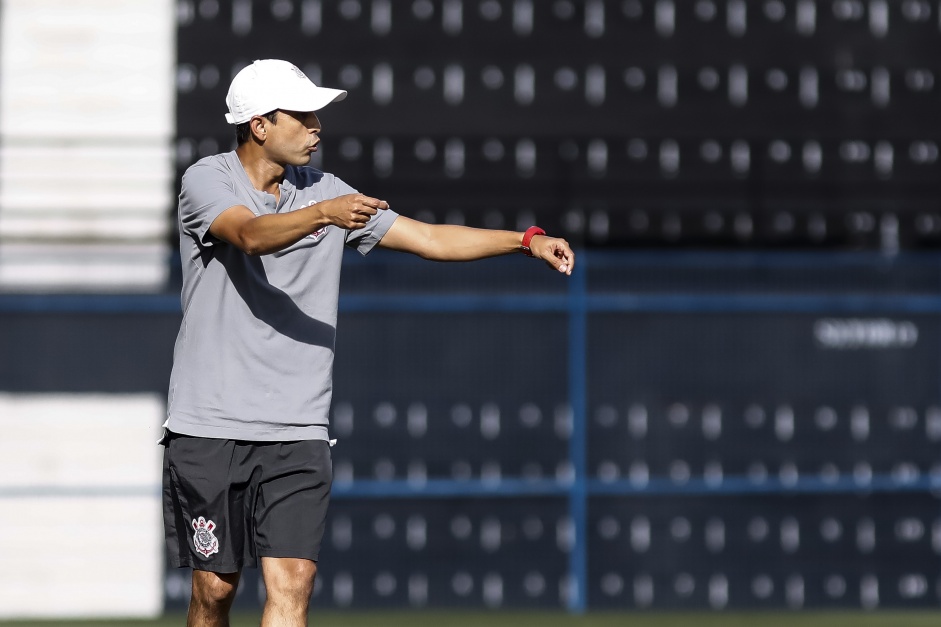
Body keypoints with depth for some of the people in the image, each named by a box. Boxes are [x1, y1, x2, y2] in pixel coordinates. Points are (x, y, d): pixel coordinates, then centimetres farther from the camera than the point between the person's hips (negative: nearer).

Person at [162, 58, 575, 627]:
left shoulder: (326, 192, 7)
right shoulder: (207, 181, -5)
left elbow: (431, 238, 7)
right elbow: (252, 235, -25)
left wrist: (528, 240, -3)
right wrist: (323, 215, -43)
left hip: (297, 434, 3)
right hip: (208, 429, -3)